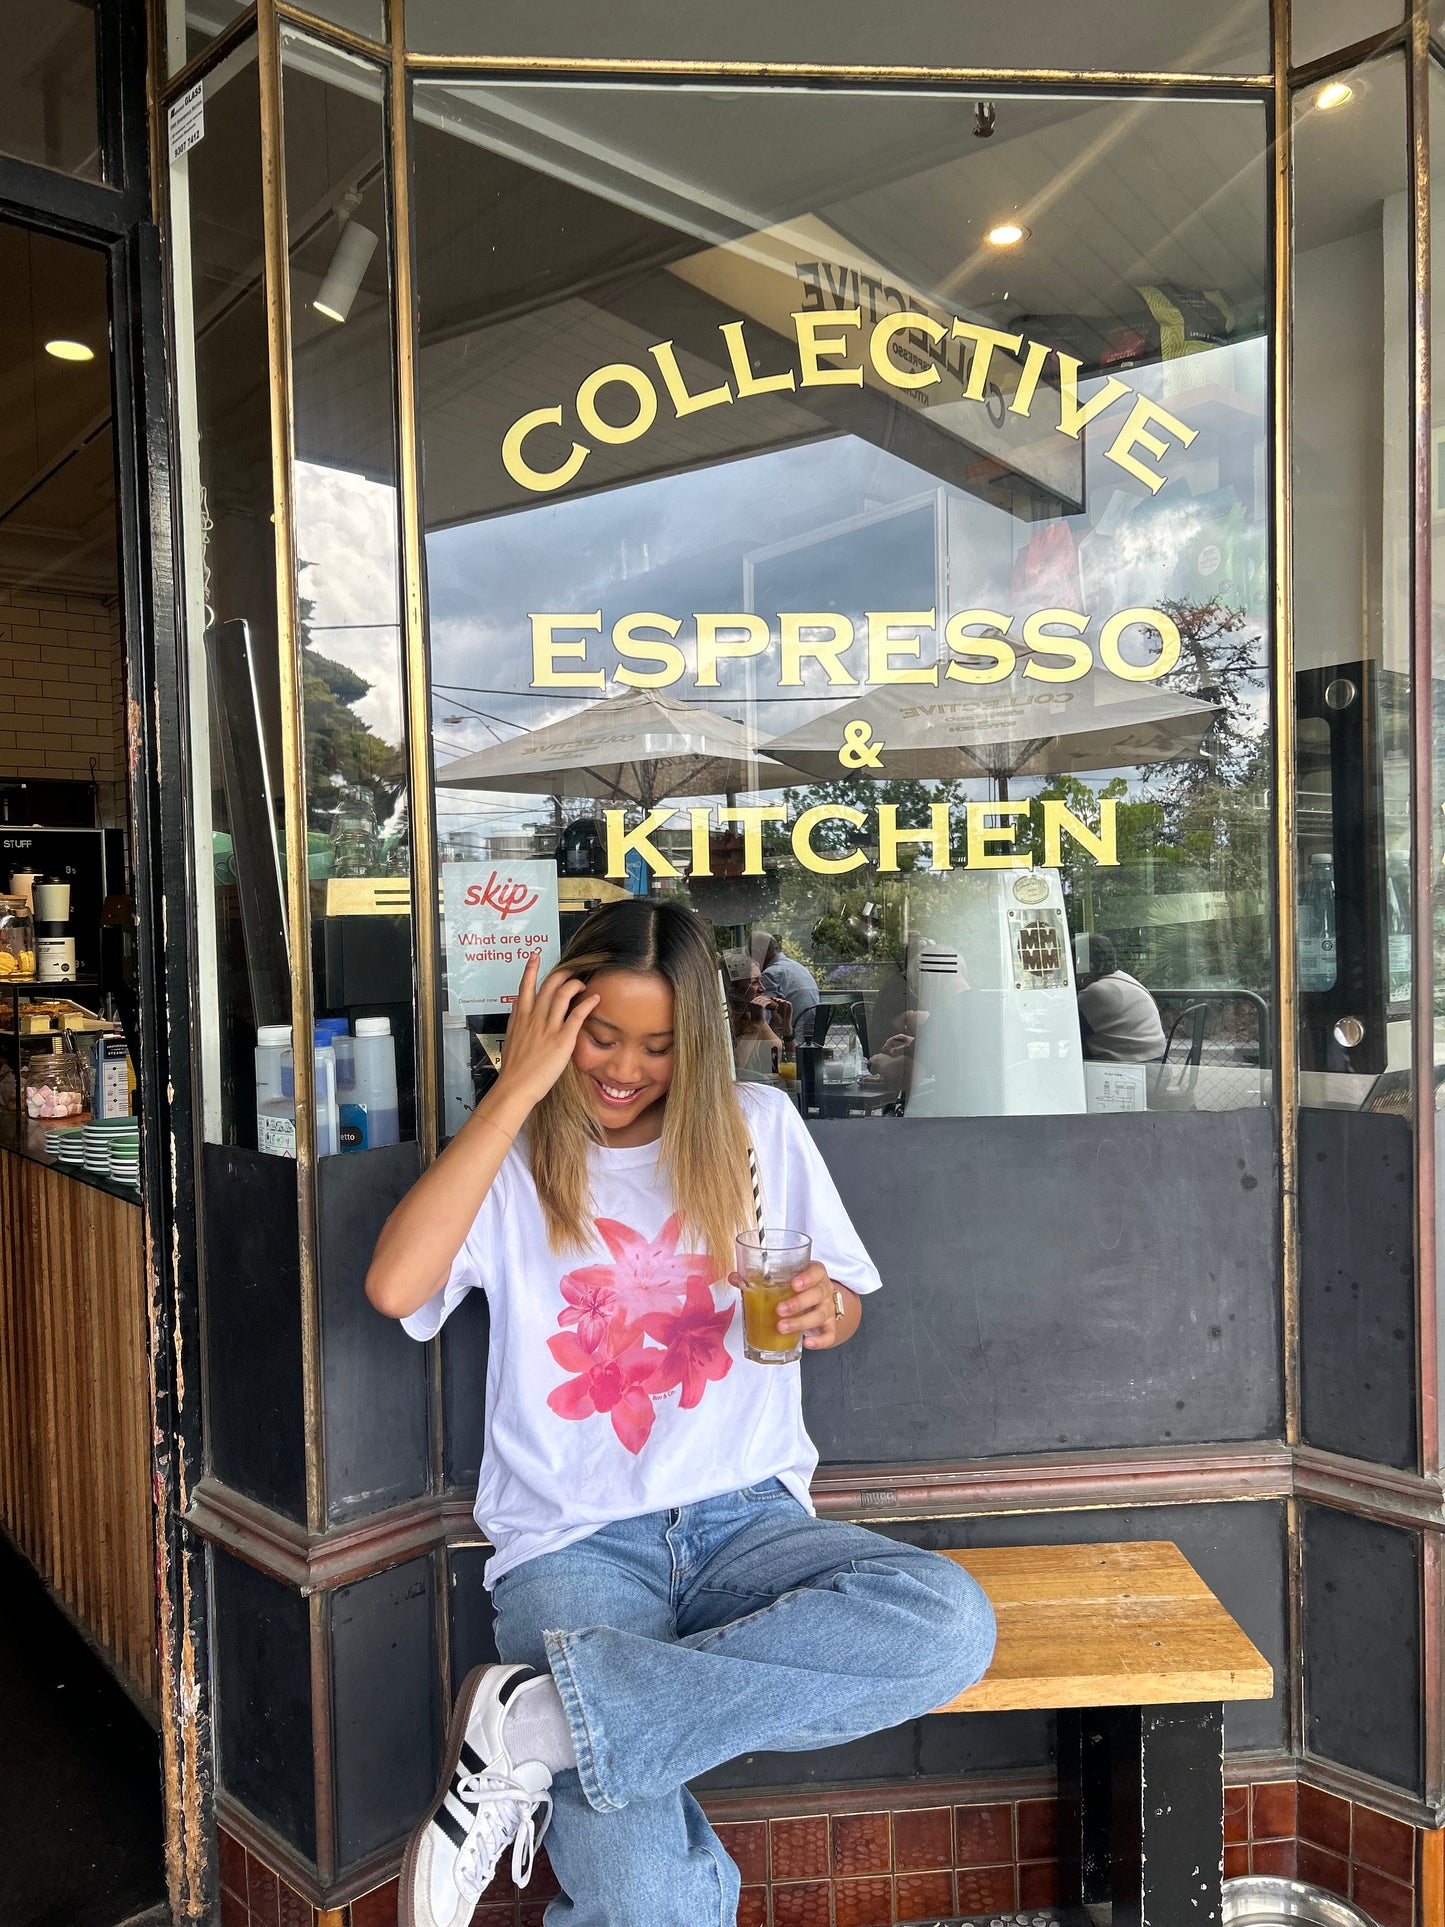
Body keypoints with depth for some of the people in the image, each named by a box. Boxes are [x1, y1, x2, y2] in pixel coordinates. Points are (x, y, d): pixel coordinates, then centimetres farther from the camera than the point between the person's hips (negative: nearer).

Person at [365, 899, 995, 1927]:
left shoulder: (758, 1125, 9)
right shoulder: (514, 1156, 4)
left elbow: (845, 1305, 15)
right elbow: (395, 1285, -16)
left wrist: (827, 1312, -10)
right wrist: (518, 1087, -13)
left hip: (746, 1520, 4)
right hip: (574, 1544, -3)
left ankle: (541, 1720, -20)